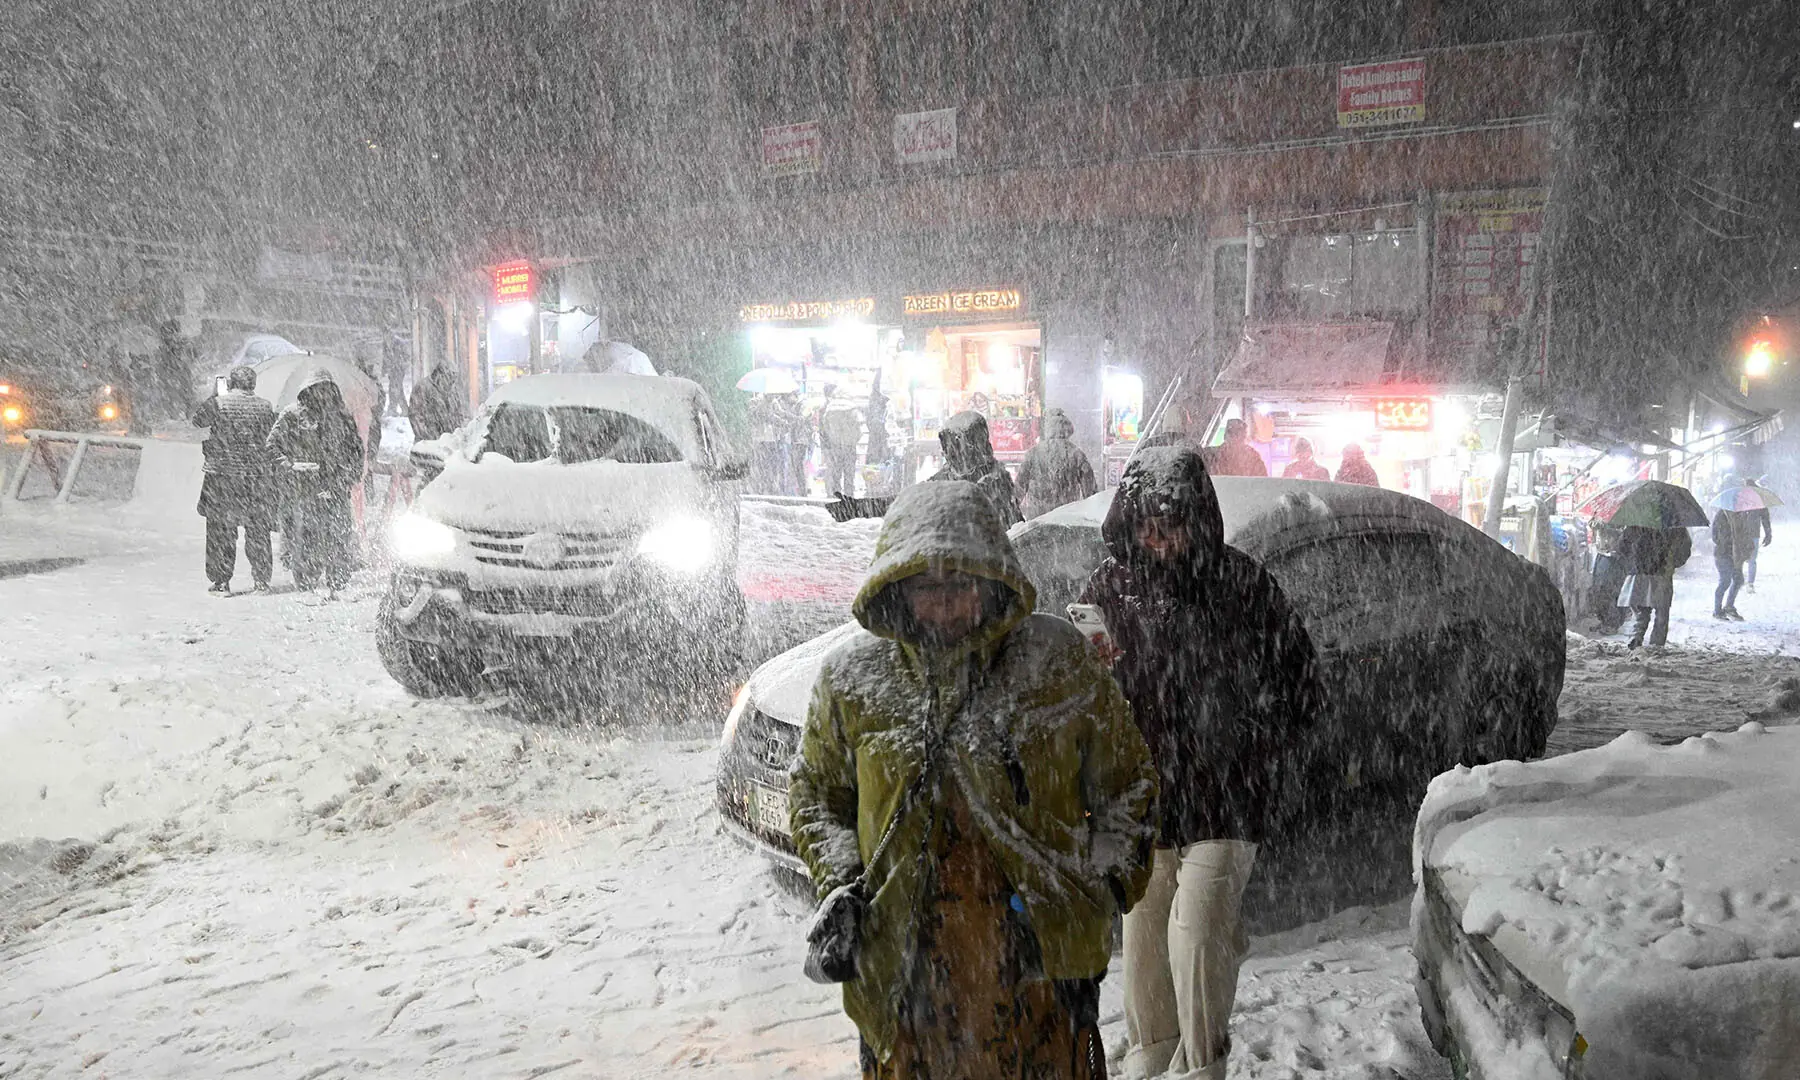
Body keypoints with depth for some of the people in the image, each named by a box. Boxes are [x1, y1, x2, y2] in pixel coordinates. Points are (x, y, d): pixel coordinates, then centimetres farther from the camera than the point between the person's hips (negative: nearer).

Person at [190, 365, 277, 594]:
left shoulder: (217, 404, -7)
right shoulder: (265, 407, 0)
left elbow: (197, 419, 9)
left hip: (222, 474, -2)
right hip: (257, 474, 2)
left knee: (220, 530, 6)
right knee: (258, 529, 11)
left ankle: (221, 582, 6)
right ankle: (261, 580, 15)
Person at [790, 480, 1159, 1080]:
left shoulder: (1058, 658, -4)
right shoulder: (851, 676, -1)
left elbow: (1128, 782, 6)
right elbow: (814, 793, 13)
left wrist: (1104, 881, -5)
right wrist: (839, 882, -3)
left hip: (1041, 958, -1)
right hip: (904, 964, 1)